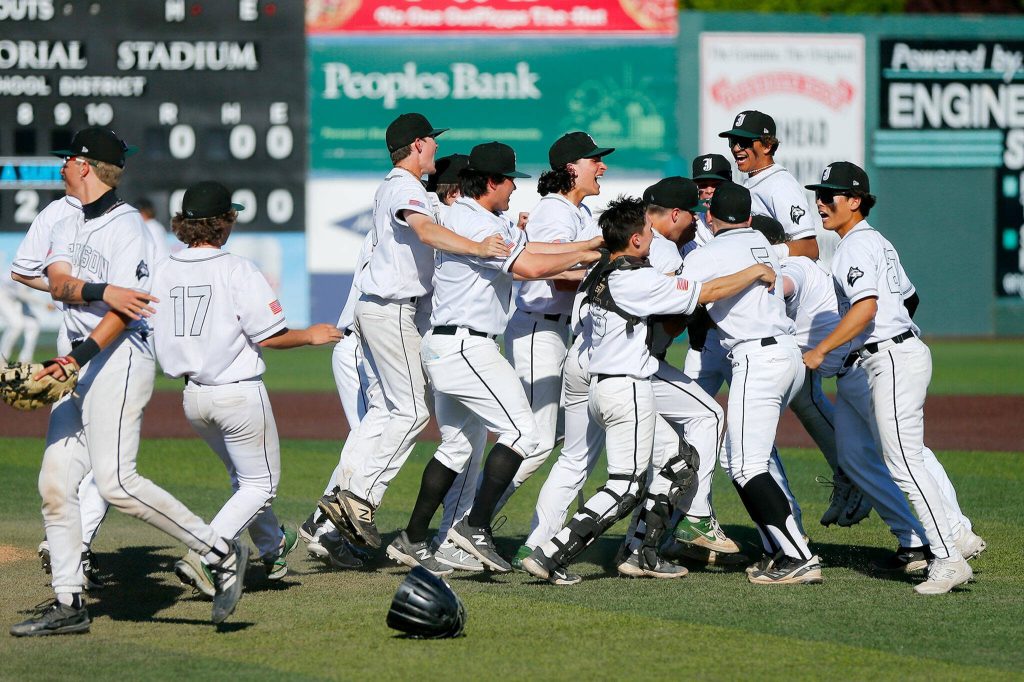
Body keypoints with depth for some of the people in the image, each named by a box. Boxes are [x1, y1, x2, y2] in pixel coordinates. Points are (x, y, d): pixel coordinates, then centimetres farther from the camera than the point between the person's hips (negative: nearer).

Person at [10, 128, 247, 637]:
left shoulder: (126, 226, -8)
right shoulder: (67, 228, 18)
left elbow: (122, 313, -17)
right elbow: (59, 283, -3)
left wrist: (80, 356, -29)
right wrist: (102, 291, -22)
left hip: (120, 356, -9)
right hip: (78, 361, 9)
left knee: (114, 480, -19)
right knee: (55, 482, 3)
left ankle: (220, 553, -11)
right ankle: (68, 604, 7)